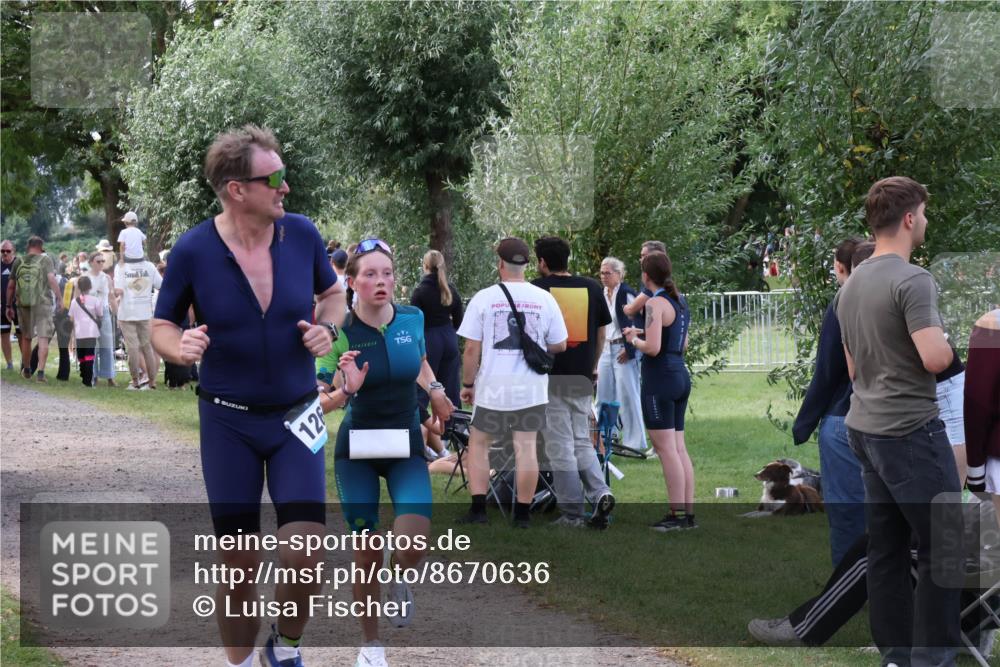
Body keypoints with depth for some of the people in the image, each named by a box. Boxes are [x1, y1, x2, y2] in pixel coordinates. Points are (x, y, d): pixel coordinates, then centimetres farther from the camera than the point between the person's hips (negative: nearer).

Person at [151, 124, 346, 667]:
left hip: (294, 417, 1)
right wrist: (181, 348, -22)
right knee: (238, 562, 4)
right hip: (228, 421, -1)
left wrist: (327, 327, -8)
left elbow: (333, 293, 13)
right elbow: (161, 326, 0)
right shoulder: (192, 250, -12)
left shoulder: (301, 234, -6)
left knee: (306, 551, -11)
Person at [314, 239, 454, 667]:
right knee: (366, 552, 2)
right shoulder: (339, 333, -15)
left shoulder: (412, 319, -5)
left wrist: (434, 389, 3)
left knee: (412, 547, -18)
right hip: (357, 448, -1)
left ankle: (399, 579, 19)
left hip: (406, 444, 1)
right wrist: (346, 389, -32)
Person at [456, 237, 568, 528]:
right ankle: (522, 514, 6)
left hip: (492, 387, -1)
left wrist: (468, 384, 6)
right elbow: (559, 346, 6)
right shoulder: (544, 299, 0)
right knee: (526, 448, 5)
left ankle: (478, 509, 7)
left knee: (478, 444, 13)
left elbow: (471, 349, -5)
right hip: (531, 388, 1)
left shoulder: (484, 298, -5)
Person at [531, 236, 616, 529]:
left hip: (550, 376, -4)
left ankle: (572, 513, 2)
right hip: (582, 378, 4)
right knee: (582, 442, 15)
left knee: (560, 446, 1)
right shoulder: (592, 288, 6)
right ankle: (600, 492, -5)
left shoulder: (536, 289, -5)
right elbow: (601, 334, 11)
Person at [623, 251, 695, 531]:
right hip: (681, 375, 9)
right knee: (679, 448, 11)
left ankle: (677, 515, -6)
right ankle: (688, 513, 11)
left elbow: (652, 348, -21)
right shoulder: (680, 301, 13)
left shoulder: (655, 304, -14)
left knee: (666, 448, -6)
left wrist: (634, 339, -2)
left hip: (660, 377, -9)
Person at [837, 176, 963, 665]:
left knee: (887, 549, 9)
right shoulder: (912, 280, -16)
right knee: (941, 546, -4)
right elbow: (935, 358, -23)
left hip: (865, 428, 9)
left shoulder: (851, 285, 13)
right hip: (911, 430, -9)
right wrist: (957, 340, -5)